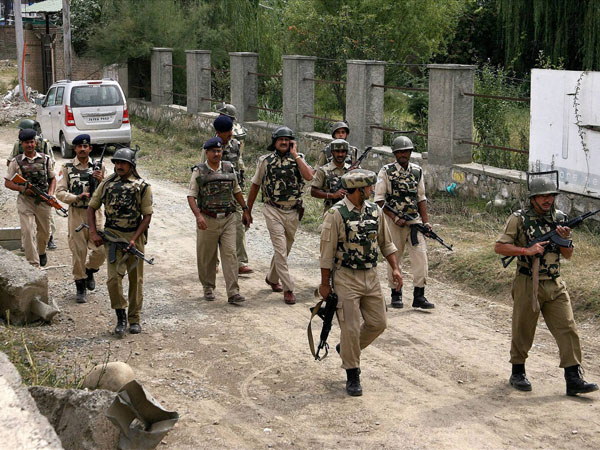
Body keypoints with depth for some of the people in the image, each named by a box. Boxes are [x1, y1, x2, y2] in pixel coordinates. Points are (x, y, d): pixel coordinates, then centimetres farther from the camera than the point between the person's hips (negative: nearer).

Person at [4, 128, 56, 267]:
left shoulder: (46, 159, 2)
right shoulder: (16, 161, -1)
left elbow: (53, 179, 11)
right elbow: (7, 182, 4)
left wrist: (50, 193, -7)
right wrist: (22, 188, -14)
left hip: (43, 201, 2)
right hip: (25, 201, -2)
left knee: (44, 232, 15)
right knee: (27, 232, -13)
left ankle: (41, 252, 45)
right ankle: (34, 264, -11)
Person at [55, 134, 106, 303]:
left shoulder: (98, 167, 7)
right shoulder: (67, 168, 3)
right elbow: (60, 192, -2)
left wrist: (101, 181, -12)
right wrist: (77, 197, -17)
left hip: (95, 212, 1)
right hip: (76, 213, -1)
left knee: (100, 250, -3)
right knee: (78, 251, 0)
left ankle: (90, 270, 28)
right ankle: (80, 285, 13)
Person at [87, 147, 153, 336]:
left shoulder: (142, 187, -1)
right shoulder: (107, 184, 6)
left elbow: (147, 216, -2)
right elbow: (91, 207, 11)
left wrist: (134, 239, -12)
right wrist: (93, 233, -1)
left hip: (134, 236, -1)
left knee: (136, 279, 7)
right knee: (113, 277, -11)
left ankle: (134, 319, 18)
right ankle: (121, 315, 4)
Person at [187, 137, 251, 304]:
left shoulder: (229, 169, 8)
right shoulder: (199, 171, -2)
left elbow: (236, 191, 21)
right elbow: (191, 195, -6)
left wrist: (245, 210, 19)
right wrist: (198, 215, -20)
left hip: (228, 219, 2)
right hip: (207, 221, -2)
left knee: (230, 254, -6)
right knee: (206, 257, 8)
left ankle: (233, 292, -8)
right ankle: (208, 288, 26)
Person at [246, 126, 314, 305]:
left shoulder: (298, 159, 3)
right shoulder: (265, 160, 1)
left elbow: (309, 176, -18)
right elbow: (255, 185, 10)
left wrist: (295, 155, -13)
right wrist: (248, 210, 11)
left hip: (293, 212, 3)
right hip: (273, 211, -3)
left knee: (284, 249, 16)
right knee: (280, 249, -11)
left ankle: (272, 278, 37)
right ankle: (288, 288, -8)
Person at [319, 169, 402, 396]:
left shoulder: (375, 211, 5)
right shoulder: (336, 215, -14)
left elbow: (386, 243, 15)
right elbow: (327, 252, -10)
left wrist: (395, 268, 6)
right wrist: (325, 283, -8)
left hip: (371, 277, 6)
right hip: (346, 278, -6)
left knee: (377, 323, 9)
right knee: (351, 328, -4)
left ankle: (346, 348, 33)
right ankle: (352, 375, 11)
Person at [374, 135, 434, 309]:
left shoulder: (417, 171, 9)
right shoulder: (386, 171, -3)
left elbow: (421, 198, 14)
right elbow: (379, 199, -6)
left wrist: (426, 221, 5)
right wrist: (395, 218, -13)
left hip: (414, 220, 3)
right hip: (393, 221, -3)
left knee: (420, 255, -7)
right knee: (394, 258, 5)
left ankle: (419, 296, -4)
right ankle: (396, 294, 17)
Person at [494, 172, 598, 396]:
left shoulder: (560, 218, 7)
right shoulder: (519, 219, -6)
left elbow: (568, 255, 12)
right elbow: (499, 247, -9)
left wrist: (564, 240, -9)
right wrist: (527, 250, -18)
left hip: (555, 285, 4)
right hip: (528, 285, -4)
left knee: (567, 329, -3)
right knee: (523, 331, 7)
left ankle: (574, 379, -2)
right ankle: (518, 373, 25)